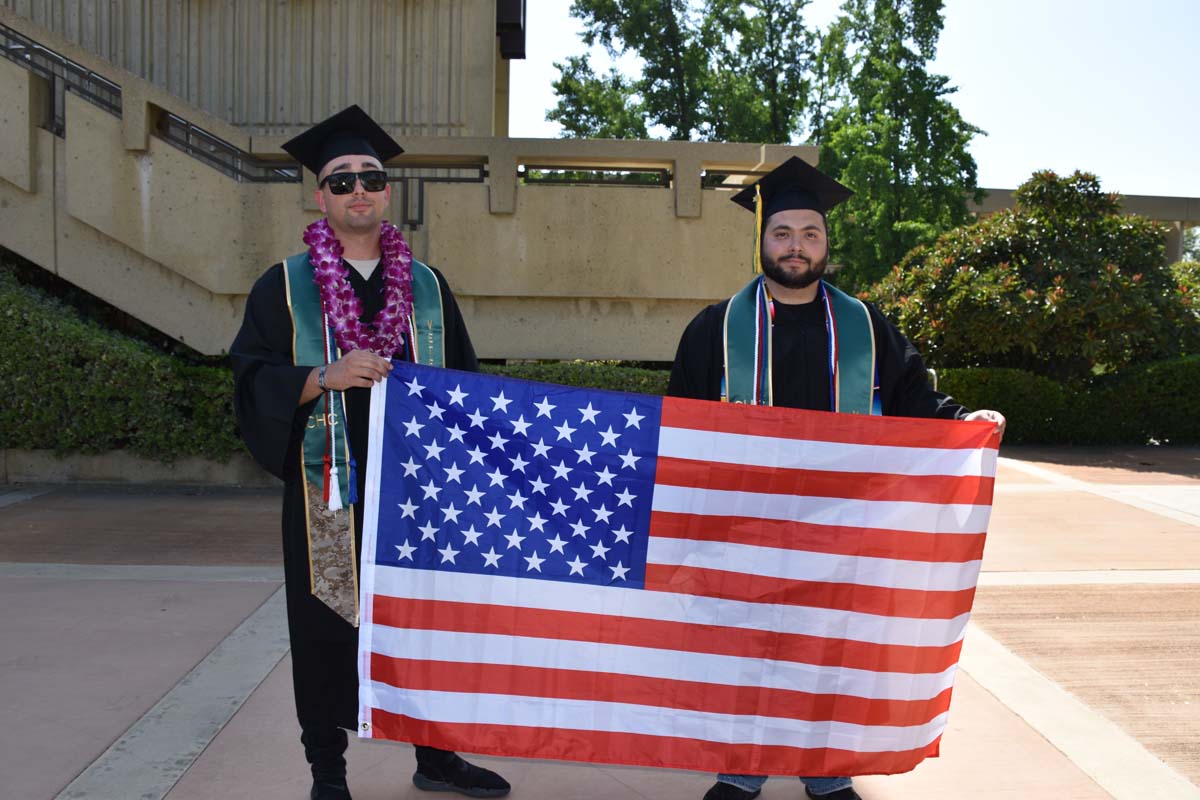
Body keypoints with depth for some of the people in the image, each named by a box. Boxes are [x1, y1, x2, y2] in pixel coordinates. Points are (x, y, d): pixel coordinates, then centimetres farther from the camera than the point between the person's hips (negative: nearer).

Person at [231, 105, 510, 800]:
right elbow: (253, 378, -5)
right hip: (329, 492, -2)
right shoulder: (285, 287, 3)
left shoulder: (427, 287, 10)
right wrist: (326, 376, -20)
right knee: (328, 628, 4)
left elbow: (464, 379, 13)